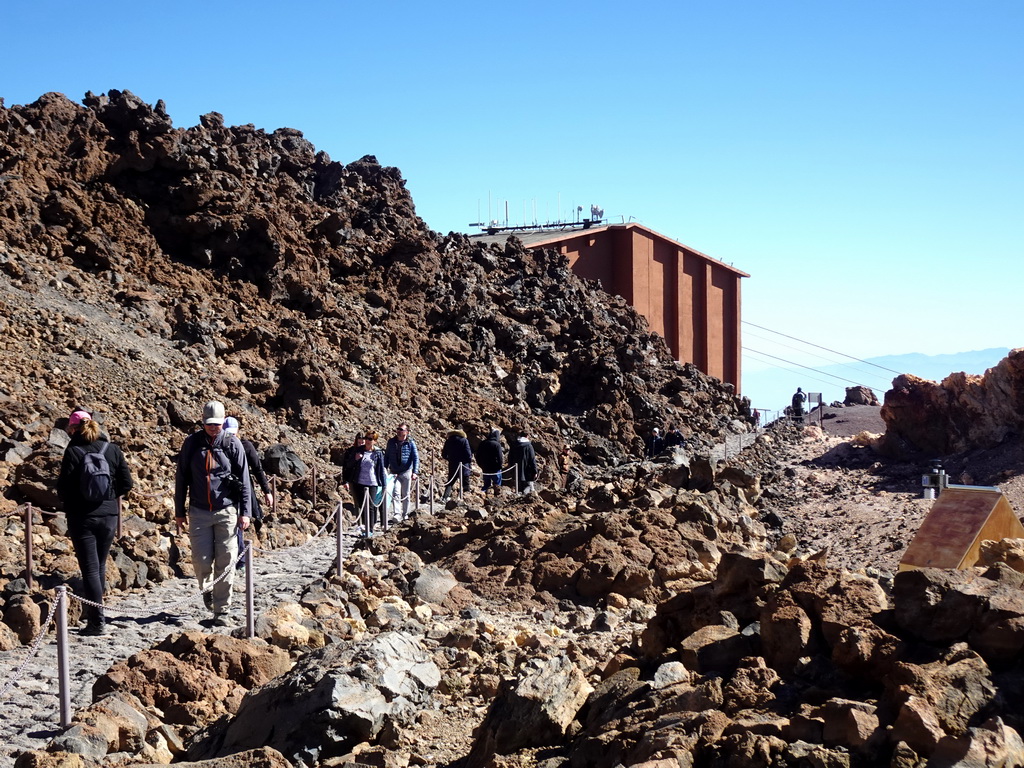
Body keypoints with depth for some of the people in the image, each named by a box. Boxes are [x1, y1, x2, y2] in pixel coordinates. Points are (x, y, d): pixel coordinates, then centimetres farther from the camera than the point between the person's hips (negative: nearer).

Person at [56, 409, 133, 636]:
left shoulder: (73, 452, -11)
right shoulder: (112, 449, 0)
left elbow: (63, 488, -10)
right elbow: (126, 483, 1)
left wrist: (70, 503, 10)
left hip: (81, 517, -4)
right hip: (108, 516, 4)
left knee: (90, 569, 0)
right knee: (100, 566, 18)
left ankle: (97, 622, -3)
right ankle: (92, 613, 29)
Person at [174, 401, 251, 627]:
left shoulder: (232, 443, 0)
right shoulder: (192, 443, 2)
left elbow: (244, 479, 2)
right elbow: (181, 478, 9)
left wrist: (245, 511, -3)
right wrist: (179, 511, 9)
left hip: (226, 511, -1)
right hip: (199, 512, 1)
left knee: (225, 562, -1)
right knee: (201, 560, -2)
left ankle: (221, 611, 7)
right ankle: (207, 589, 32)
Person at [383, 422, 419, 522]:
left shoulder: (410, 442, -4)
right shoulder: (391, 442, 3)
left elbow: (416, 457, -7)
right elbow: (387, 456, 13)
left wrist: (415, 472, -16)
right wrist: (385, 468, 8)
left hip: (406, 472, -1)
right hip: (394, 472, 1)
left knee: (406, 495, 9)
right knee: (395, 493, -13)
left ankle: (405, 514, 21)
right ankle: (396, 514, -18)